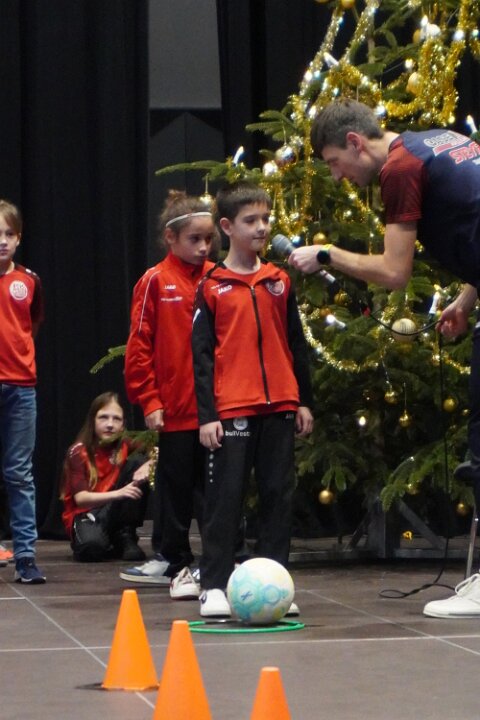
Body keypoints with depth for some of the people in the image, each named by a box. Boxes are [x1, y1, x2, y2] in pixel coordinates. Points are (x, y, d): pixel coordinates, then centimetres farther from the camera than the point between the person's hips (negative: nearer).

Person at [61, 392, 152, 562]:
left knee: (138, 461, -16)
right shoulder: (78, 452, -11)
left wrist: (148, 465, -29)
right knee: (92, 546, -41)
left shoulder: (125, 446, -1)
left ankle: (125, 537, -10)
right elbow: (81, 498, -20)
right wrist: (119, 493, -35)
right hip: (84, 515, -4)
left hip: (114, 513, 4)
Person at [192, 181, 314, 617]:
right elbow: (201, 353, -1)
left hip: (280, 407, 4)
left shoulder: (279, 282, 11)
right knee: (225, 496, -3)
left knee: (279, 495, 6)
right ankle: (214, 585, 2)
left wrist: (304, 400, 11)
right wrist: (206, 414, -7)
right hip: (231, 409, -4)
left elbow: (296, 344, 15)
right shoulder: (212, 287, 1)